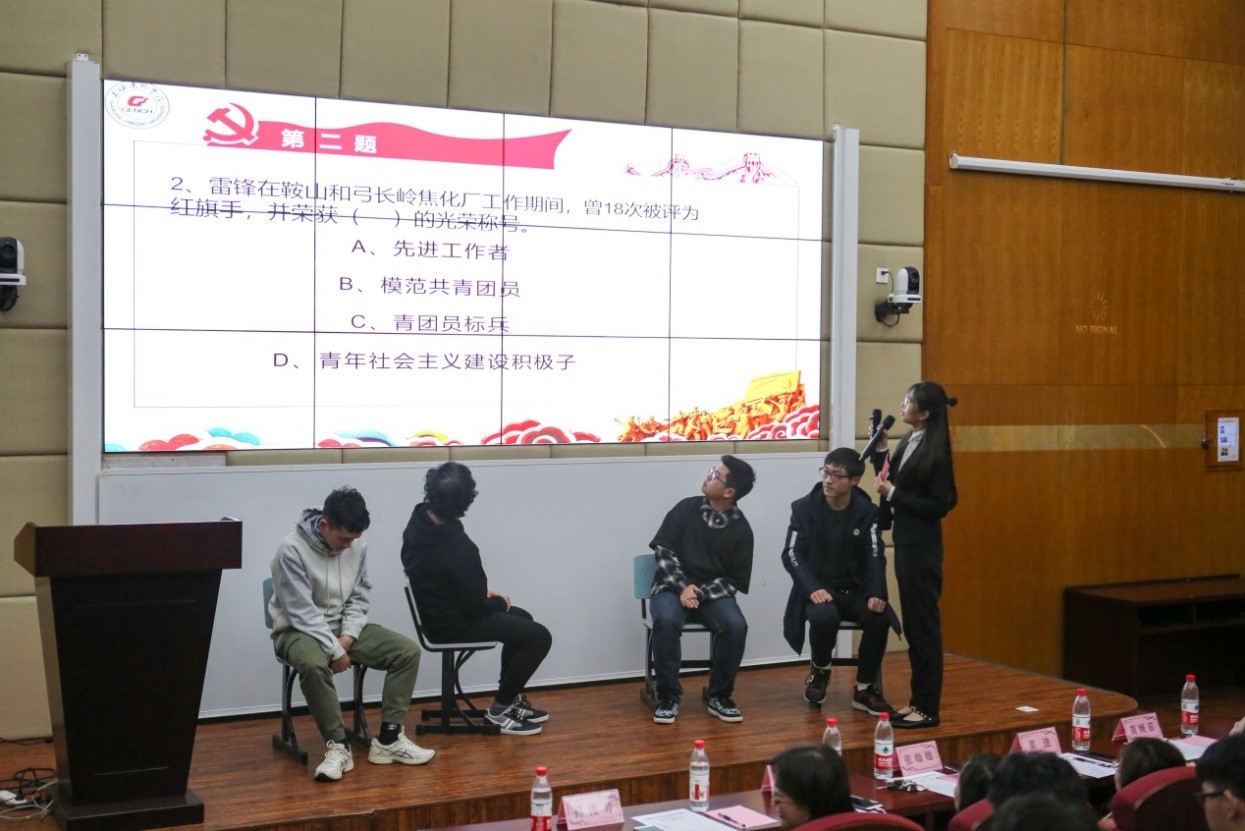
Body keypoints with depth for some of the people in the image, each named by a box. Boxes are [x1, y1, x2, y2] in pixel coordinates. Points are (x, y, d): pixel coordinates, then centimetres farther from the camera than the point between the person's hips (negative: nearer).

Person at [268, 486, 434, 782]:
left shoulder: (358, 545, -5)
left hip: (344, 627, 6)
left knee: (408, 650, -11)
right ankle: (338, 746, -24)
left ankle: (389, 739, -6)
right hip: (300, 630, -6)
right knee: (313, 664, -40)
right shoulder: (292, 549, -22)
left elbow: (359, 597, 5)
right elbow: (302, 613, -22)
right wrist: (335, 650, -22)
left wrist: (348, 637, -10)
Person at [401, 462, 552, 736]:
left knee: (521, 619, 24)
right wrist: (500, 602, -1)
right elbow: (475, 607, -24)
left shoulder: (418, 523, -5)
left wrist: (482, 593, 8)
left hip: (435, 611, 9)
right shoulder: (459, 547, -31)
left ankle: (511, 698, 32)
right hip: (453, 623, -9)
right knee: (539, 636, -7)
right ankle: (501, 707, 5)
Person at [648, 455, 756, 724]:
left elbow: (735, 580, -2)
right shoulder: (686, 508, -1)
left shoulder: (741, 530, -3)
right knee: (666, 620, -33)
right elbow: (663, 550, -2)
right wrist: (683, 587, -16)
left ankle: (719, 695, -8)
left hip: (712, 593, 0)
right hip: (673, 587, 0)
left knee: (736, 625, -29)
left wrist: (701, 593, -18)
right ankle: (668, 695, -16)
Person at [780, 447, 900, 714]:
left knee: (879, 618, -29)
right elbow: (792, 555, -10)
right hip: (818, 590, -2)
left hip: (855, 590, 2)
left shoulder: (867, 512, 0)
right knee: (824, 617, -35)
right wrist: (812, 588, -27)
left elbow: (875, 557, -7)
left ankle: (864, 689, -6)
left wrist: (876, 594, -26)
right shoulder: (804, 508, -4)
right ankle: (819, 671, -1)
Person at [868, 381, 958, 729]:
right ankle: (918, 700, 22)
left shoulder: (936, 451, -15)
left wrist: (894, 495, -17)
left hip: (922, 548, -9)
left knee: (924, 625, -1)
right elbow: (889, 479, 13)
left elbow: (938, 505, -17)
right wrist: (879, 448, 5)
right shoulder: (908, 443, 9)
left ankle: (928, 709, 6)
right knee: (912, 624, 14)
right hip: (904, 542, 9)